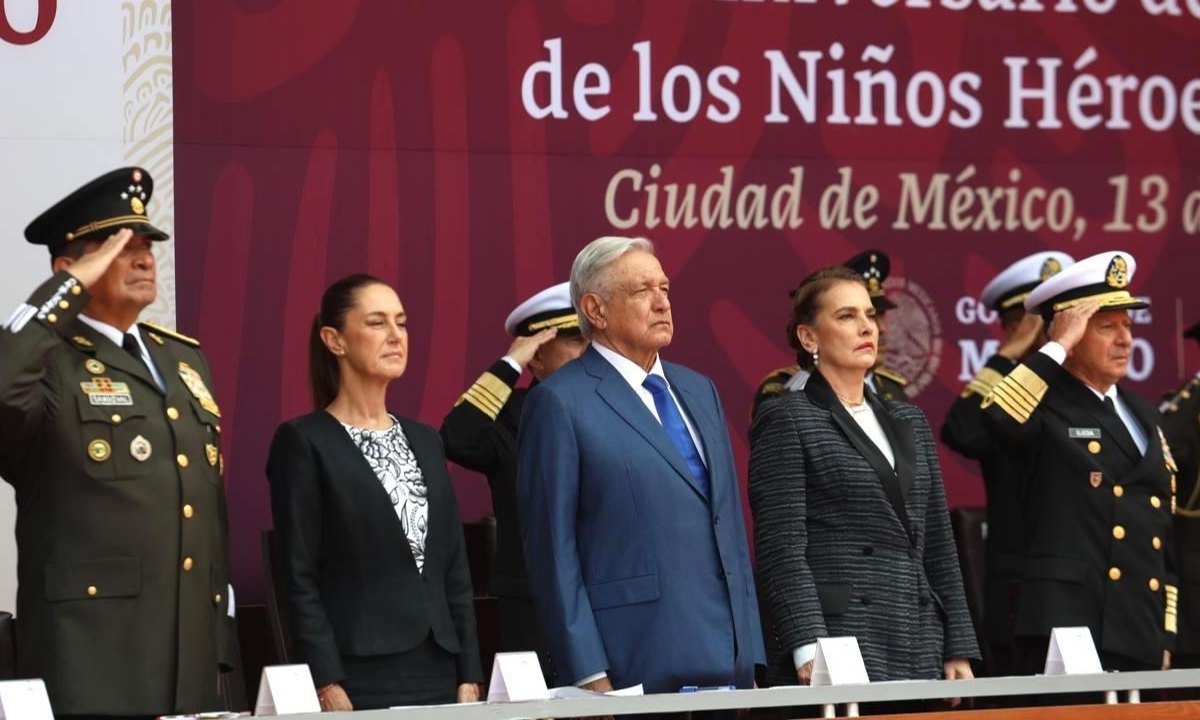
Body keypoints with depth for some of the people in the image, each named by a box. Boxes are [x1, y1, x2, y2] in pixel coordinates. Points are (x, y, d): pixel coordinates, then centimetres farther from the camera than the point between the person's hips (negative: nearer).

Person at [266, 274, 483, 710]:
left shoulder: (425, 441, 15)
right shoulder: (303, 442, -3)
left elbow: (456, 569, 14)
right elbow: (300, 579, -8)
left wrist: (469, 676, 7)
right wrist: (327, 686, -15)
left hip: (438, 671, 6)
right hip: (357, 677, -5)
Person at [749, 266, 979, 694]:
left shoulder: (909, 422, 18)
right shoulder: (786, 421, 0)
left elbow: (938, 545, 18)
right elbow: (782, 550, -8)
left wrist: (959, 651, 11)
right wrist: (809, 651, -18)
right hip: (839, 652, -6)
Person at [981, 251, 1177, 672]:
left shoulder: (1142, 415, 20)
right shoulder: (1043, 407, -1)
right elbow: (996, 417, -27)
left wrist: (1166, 635, 16)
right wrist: (1057, 348, -16)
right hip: (1068, 627, -7)